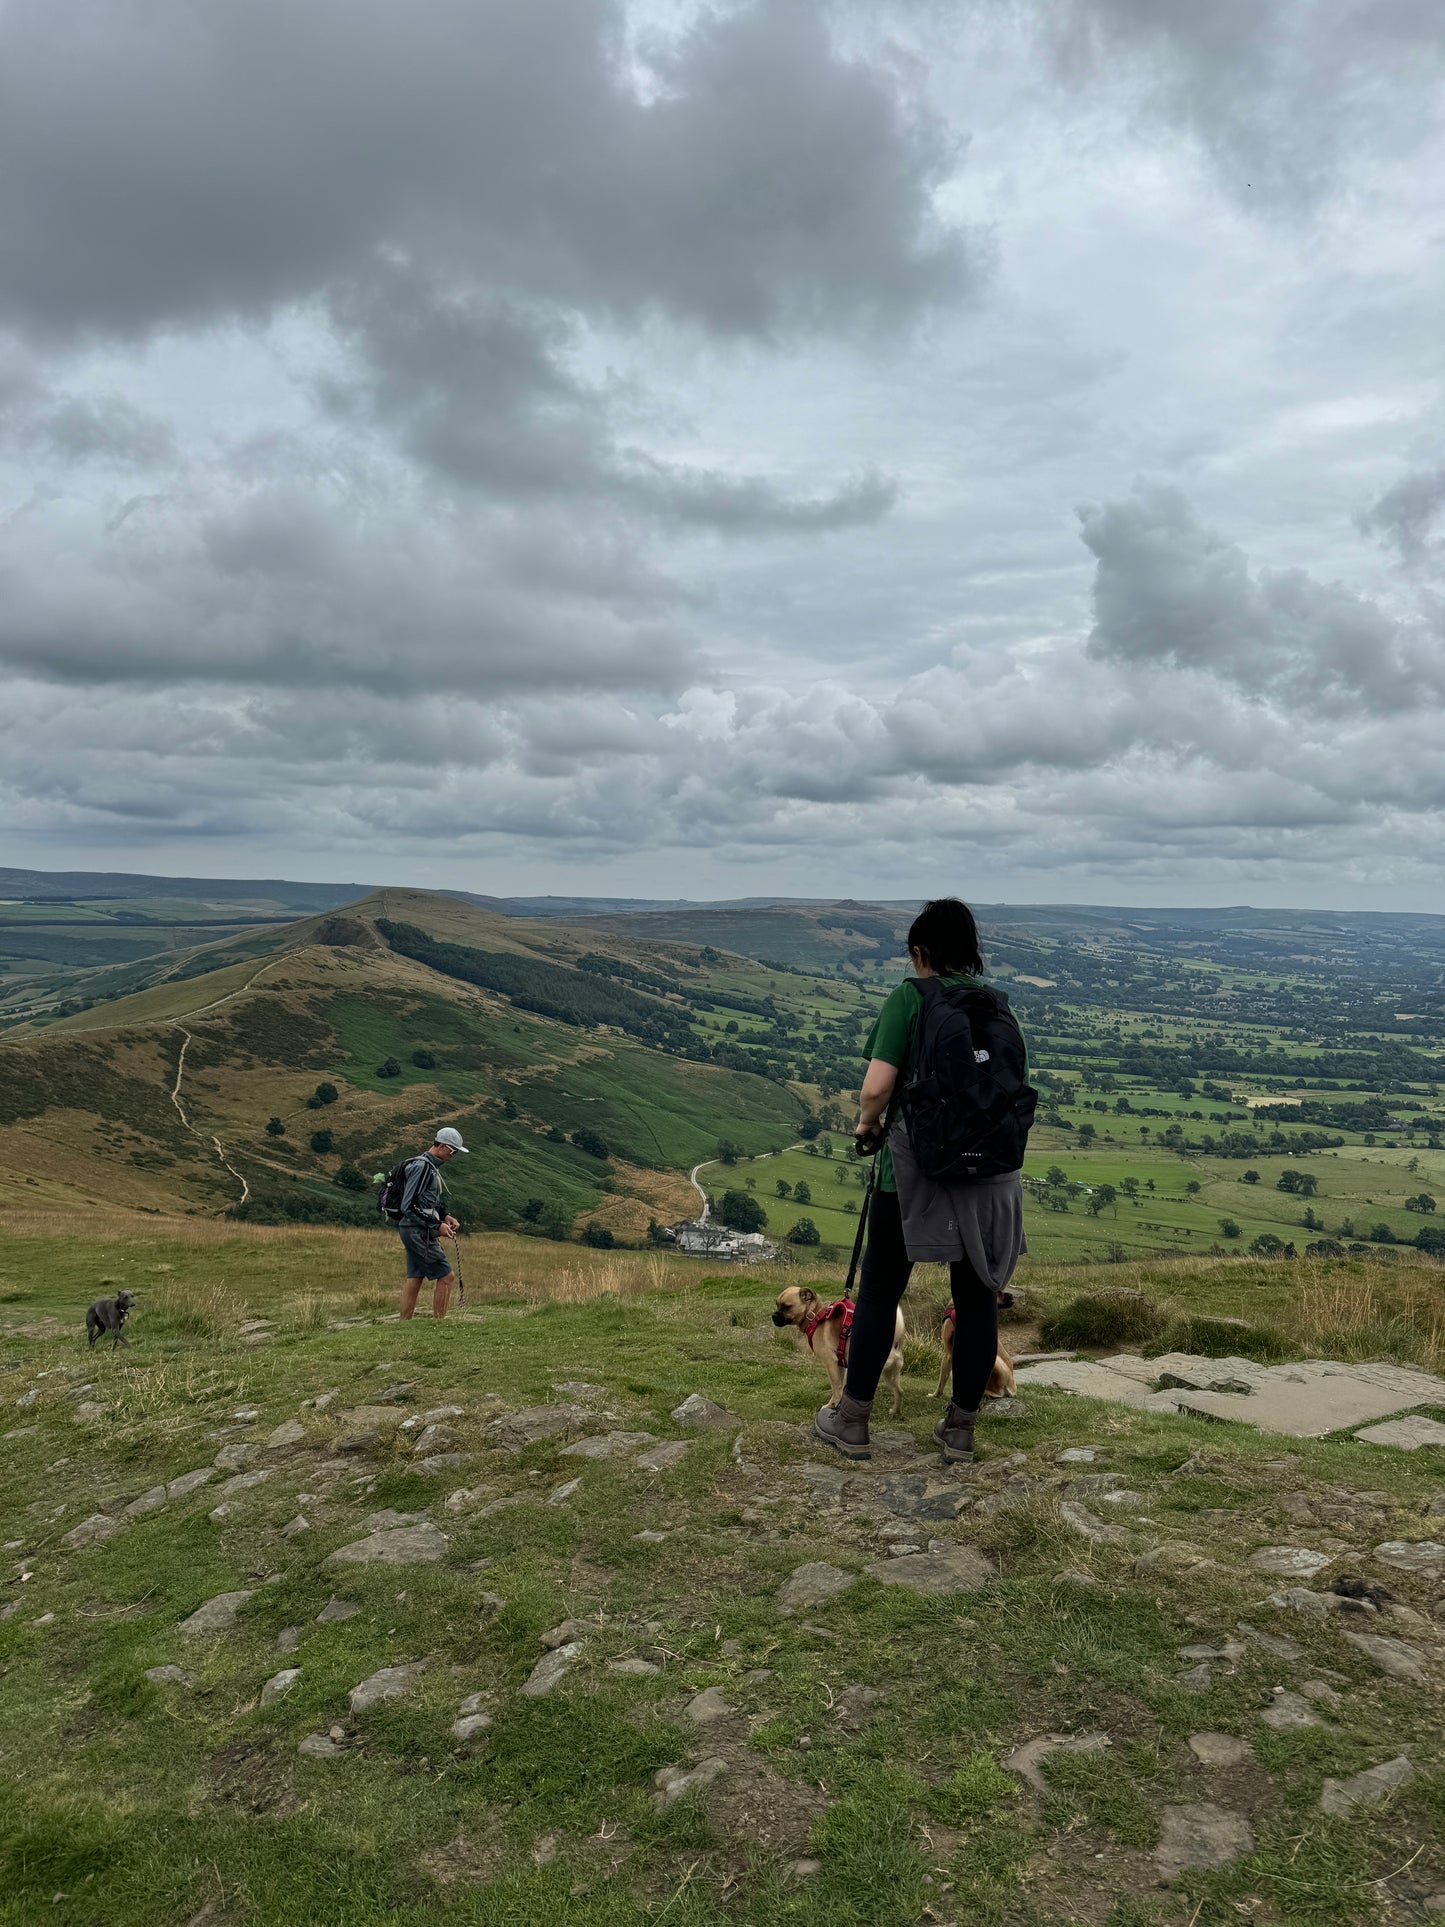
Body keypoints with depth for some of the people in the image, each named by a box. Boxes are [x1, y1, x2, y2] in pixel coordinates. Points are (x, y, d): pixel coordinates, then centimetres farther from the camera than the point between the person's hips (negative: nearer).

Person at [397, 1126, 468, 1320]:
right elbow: (408, 1206, -21)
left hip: (416, 1232, 10)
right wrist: (437, 1225, -20)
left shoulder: (431, 1166, 15)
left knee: (414, 1279, 10)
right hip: (419, 1232, -10)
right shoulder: (422, 1167, -17)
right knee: (445, 1276, -6)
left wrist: (444, 1217, 10)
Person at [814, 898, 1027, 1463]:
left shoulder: (909, 998, -8)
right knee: (977, 1296, 13)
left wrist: (867, 1123, 2)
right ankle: (961, 1427, 24)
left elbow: (876, 1087, -17)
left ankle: (852, 1421, 20)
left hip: (915, 1166, -4)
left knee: (879, 1290, 10)